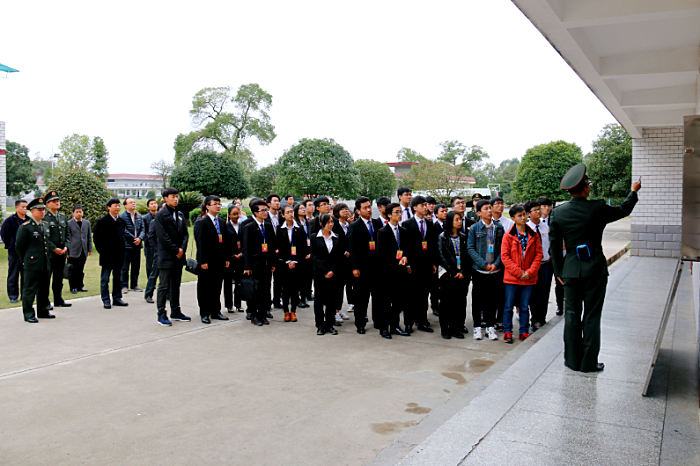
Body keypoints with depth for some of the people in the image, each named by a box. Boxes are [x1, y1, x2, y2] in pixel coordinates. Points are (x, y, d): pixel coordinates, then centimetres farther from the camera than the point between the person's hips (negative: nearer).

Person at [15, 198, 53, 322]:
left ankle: (43, 311, 26)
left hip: (45, 264, 7)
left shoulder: (45, 225, 13)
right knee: (30, 289, -1)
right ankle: (28, 314, 6)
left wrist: (55, 249, 11)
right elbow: (19, 246, -5)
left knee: (44, 288, 15)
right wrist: (24, 261, 0)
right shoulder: (25, 227, -9)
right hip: (32, 264, -7)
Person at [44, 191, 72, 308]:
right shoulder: (44, 218, -7)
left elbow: (67, 234, 17)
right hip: (49, 253, -6)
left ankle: (58, 300, 23)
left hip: (62, 253, 6)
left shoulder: (63, 217, 14)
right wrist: (54, 249, -16)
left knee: (59, 279, 14)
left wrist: (66, 247, 1)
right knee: (45, 278, -1)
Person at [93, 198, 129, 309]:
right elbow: (96, 238, -4)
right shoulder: (102, 222, -5)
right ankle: (106, 300, 8)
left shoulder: (122, 221, 11)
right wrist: (102, 251, -8)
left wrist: (122, 250, 10)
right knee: (105, 279, 2)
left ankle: (117, 298, 19)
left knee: (118, 278, 10)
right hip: (107, 256, -5)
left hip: (119, 255, 5)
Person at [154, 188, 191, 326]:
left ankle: (175, 312, 22)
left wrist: (182, 248, -5)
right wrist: (176, 251, -14)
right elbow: (163, 237, -13)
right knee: (164, 287, -2)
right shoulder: (160, 215, -6)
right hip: (166, 257, -6)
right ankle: (161, 315, 3)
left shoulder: (180, 214, 15)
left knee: (176, 286, 14)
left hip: (178, 257, 7)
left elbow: (185, 234, 11)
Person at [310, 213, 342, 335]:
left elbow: (339, 255, 4)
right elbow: (314, 256, -4)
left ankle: (330, 324, 12)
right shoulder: (315, 238, 1)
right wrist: (324, 271, -12)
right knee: (319, 298, 2)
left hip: (333, 273, 2)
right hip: (319, 273, -2)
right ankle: (320, 325, 10)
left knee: (331, 299, 4)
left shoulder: (336, 238, 8)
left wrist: (332, 271, -8)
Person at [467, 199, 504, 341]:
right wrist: (484, 264, -14)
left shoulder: (498, 228, 7)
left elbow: (502, 248, 6)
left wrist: (496, 263, -9)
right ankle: (477, 327, 16)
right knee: (478, 299, 5)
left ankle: (490, 326, 18)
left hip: (496, 271, 2)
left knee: (493, 299, 7)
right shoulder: (474, 228, -1)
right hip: (479, 270, -2)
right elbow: (470, 248, -6)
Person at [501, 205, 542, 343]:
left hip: (528, 278, 2)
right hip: (512, 278, -2)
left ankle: (524, 332, 19)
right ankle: (507, 332, 14)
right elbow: (504, 256, -6)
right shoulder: (508, 236, -2)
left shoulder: (534, 235, 5)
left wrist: (530, 272, -8)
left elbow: (538, 254, 3)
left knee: (524, 307, 10)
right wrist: (518, 272, -12)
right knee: (509, 306, 4)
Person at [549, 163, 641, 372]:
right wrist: (633, 192, 27)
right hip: (595, 269, -2)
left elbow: (554, 247, 1)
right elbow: (624, 210, 9)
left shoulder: (557, 213, -3)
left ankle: (573, 360, 17)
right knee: (591, 316, 6)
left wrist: (559, 272, 11)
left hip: (571, 270, 2)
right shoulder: (597, 209, -11)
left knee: (571, 315, 10)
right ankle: (589, 363, 11)